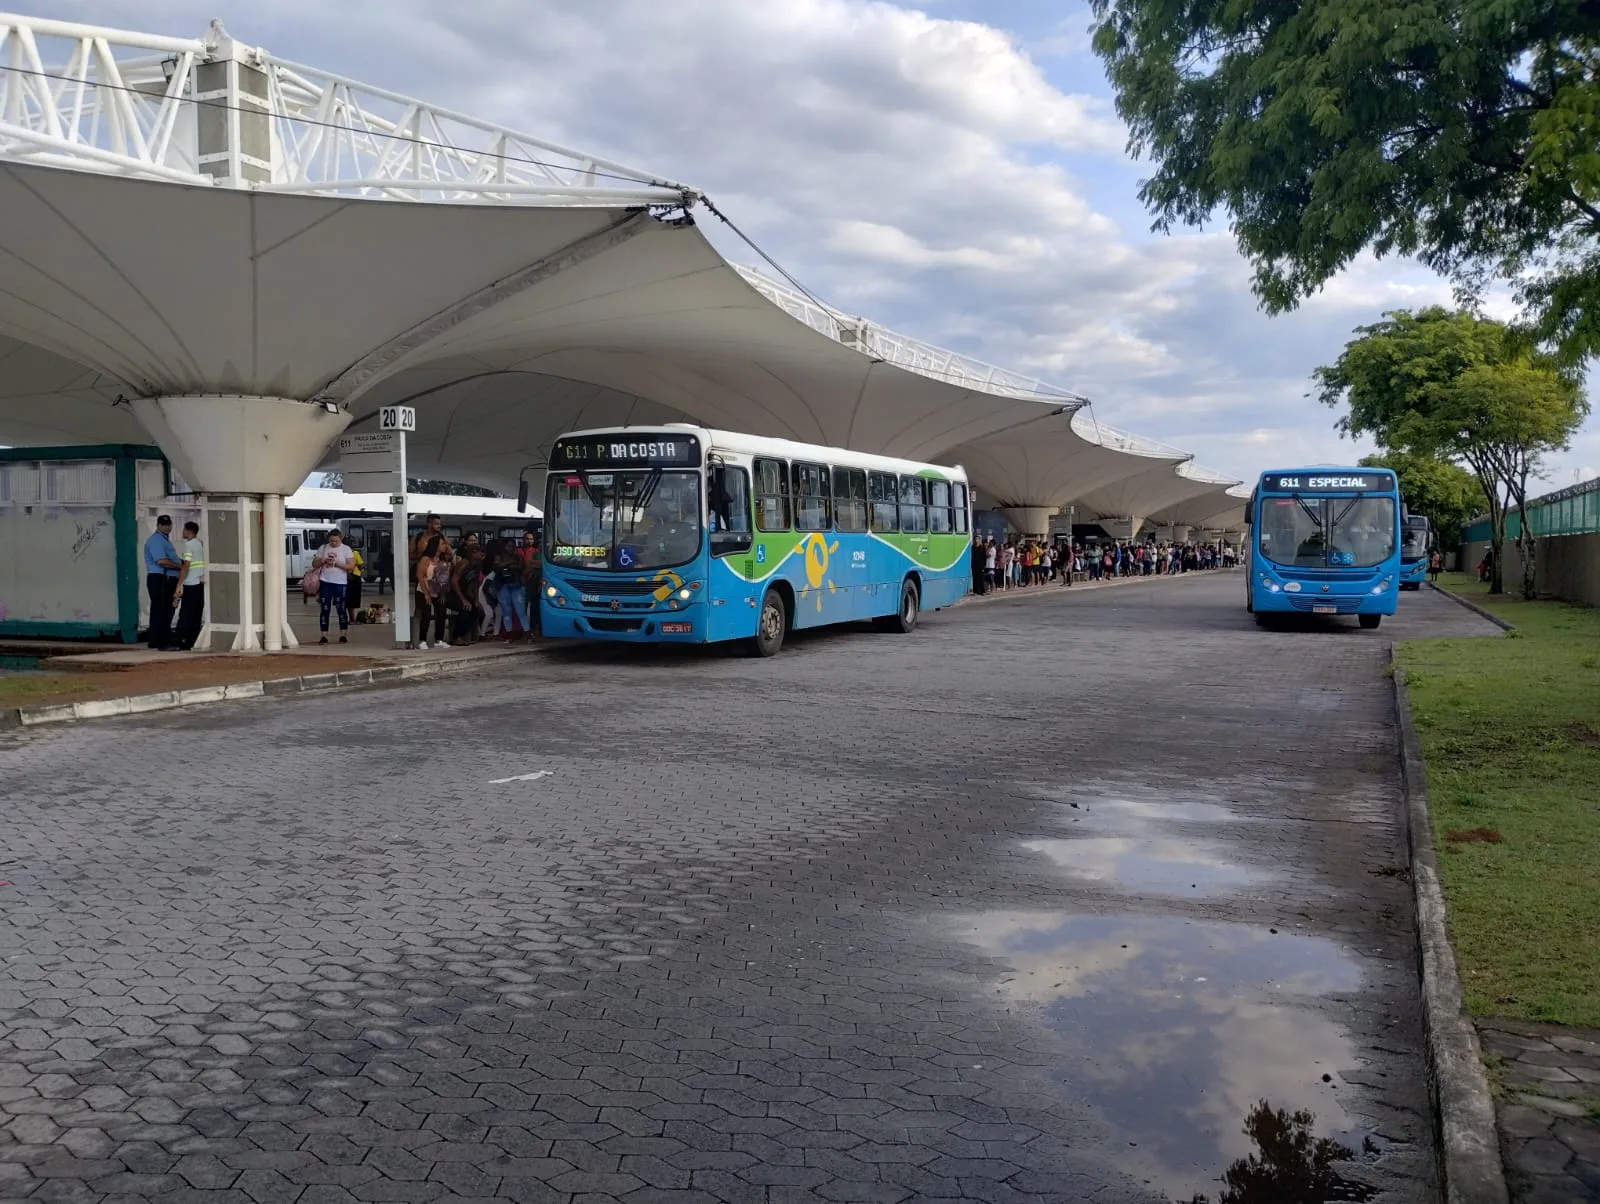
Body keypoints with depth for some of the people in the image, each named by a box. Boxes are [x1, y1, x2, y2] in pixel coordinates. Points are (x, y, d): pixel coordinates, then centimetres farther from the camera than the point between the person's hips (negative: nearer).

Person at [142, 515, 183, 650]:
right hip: (159, 579, -11)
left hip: (168, 580, 11)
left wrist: (182, 562, 13)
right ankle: (161, 643, -9)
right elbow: (162, 561, -23)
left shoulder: (165, 539, 22)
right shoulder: (156, 540, -11)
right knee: (160, 612, -9)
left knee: (167, 612, 13)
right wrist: (179, 565, -14)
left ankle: (165, 642, 20)